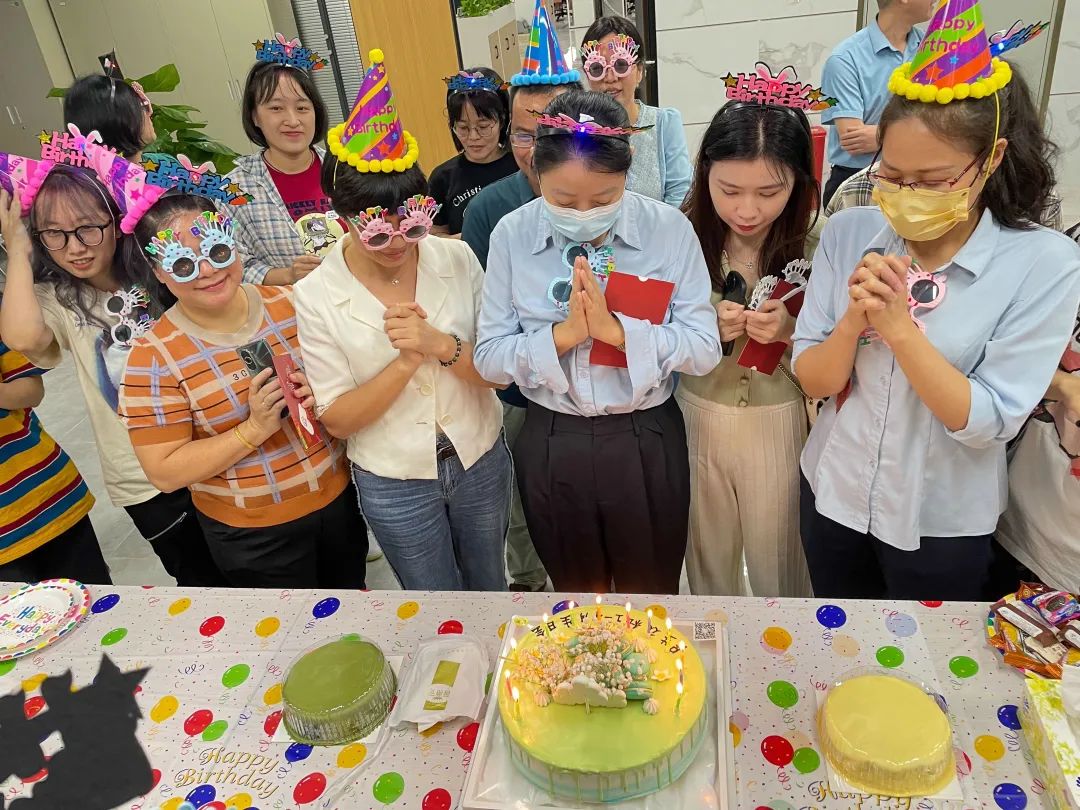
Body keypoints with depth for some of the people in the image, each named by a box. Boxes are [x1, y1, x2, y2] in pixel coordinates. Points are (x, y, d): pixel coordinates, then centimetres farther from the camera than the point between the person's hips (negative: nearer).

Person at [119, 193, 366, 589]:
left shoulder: (290, 303, -6)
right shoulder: (154, 358, -15)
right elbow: (165, 472, -14)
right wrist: (254, 429, -26)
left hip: (340, 497, 4)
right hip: (255, 535, -3)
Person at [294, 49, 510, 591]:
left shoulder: (456, 259, -11)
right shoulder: (316, 296, -15)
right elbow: (337, 420, -13)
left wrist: (440, 344, -29)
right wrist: (405, 362, -27)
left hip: (481, 460, 2)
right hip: (394, 485, -2)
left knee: (489, 590, 26)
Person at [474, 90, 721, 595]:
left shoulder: (670, 230, -11)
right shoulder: (512, 235, -8)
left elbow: (704, 348, -13)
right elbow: (489, 358, -9)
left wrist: (618, 330, -25)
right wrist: (562, 334, -24)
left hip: (646, 442, -1)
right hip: (551, 445, 1)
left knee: (649, 594, 22)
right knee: (577, 593, 25)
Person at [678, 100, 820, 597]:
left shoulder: (819, 243, -13)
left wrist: (791, 330, -25)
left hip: (782, 422, -1)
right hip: (696, 419, 1)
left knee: (779, 567, 17)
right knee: (707, 560, 21)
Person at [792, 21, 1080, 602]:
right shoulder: (847, 234, -9)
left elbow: (986, 423, -19)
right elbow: (813, 380, -8)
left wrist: (899, 326, -29)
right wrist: (854, 319, -27)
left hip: (942, 522, -2)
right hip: (833, 493, 3)